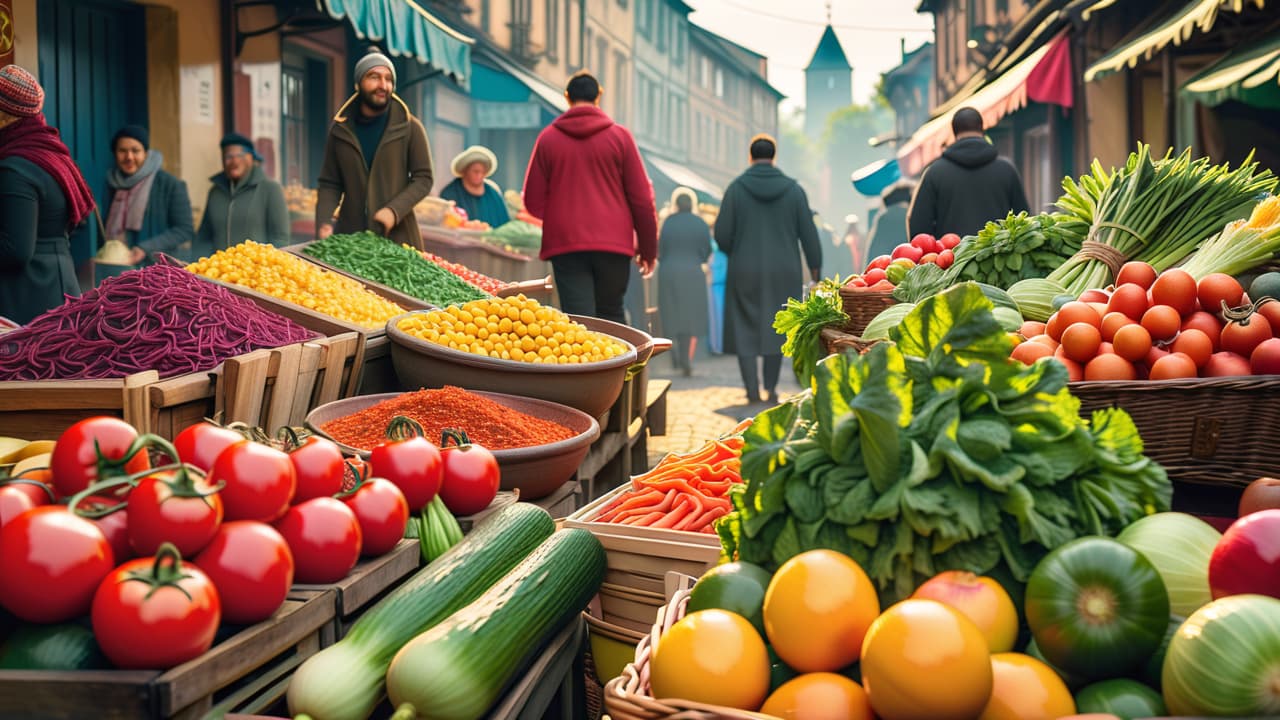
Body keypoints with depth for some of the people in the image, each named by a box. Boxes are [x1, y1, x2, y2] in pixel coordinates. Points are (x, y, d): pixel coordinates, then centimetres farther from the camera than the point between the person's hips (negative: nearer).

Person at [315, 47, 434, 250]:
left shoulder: (409, 128, 0)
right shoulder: (340, 129, 7)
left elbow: (424, 179, 0)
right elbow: (329, 184, 8)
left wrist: (394, 210, -16)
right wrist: (323, 223, -10)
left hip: (397, 236, -2)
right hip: (350, 234, 2)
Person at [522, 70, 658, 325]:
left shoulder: (548, 137, 5)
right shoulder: (619, 136, 3)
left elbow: (533, 201, 6)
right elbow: (641, 197, 2)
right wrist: (648, 249, 10)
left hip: (565, 245, 0)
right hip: (613, 243, 0)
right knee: (612, 317, 15)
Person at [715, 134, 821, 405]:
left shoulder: (736, 188, -5)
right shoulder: (793, 189, -1)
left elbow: (722, 233, -5)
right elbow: (808, 232, -1)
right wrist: (815, 268, 7)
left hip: (745, 272, -1)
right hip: (784, 271, 2)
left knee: (745, 328, 6)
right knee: (776, 327, 14)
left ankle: (752, 389, -3)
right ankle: (771, 388, 11)